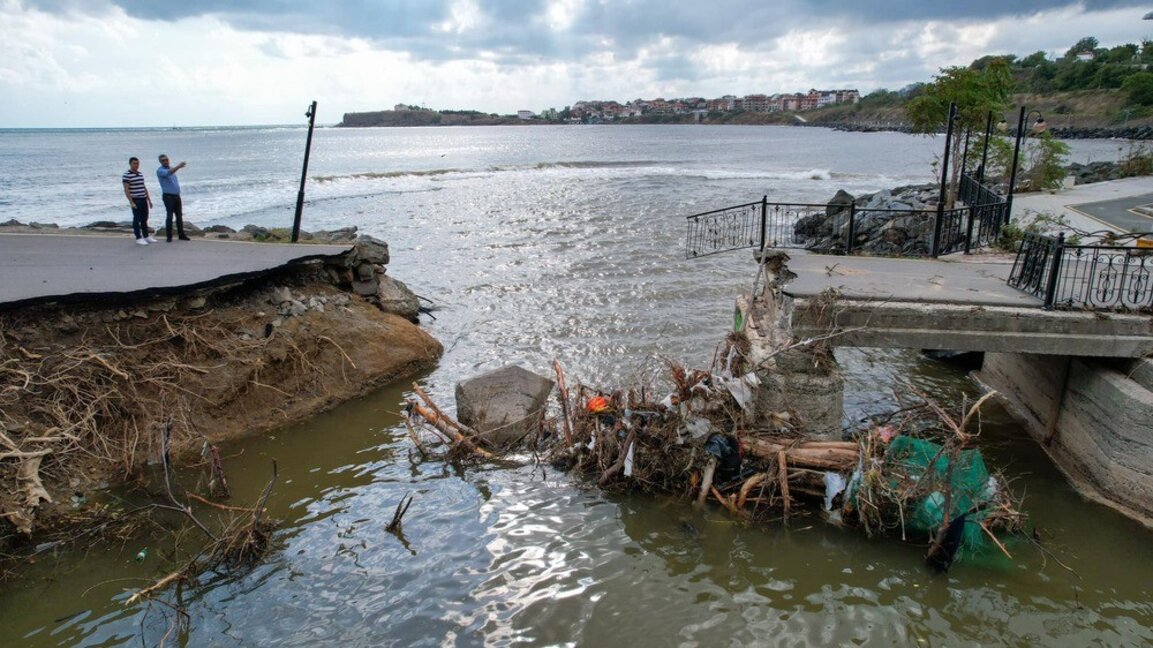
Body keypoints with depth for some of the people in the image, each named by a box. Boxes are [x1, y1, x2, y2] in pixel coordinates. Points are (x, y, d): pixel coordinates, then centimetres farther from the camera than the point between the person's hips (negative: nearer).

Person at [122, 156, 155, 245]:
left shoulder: (140, 174, 13)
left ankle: (146, 237, 20)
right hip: (135, 200, -7)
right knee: (137, 219, -2)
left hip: (144, 200, 7)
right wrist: (131, 202, -18)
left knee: (144, 219, 12)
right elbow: (126, 190, -12)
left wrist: (149, 199, 17)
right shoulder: (126, 175, -9)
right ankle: (139, 238, 2)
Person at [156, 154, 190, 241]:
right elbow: (168, 173, -31)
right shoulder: (160, 171, -9)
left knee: (179, 216, 8)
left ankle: (181, 235, 13)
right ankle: (169, 236, -1)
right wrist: (178, 166, -45)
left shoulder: (172, 168, 15)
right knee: (169, 216, -7)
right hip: (168, 197, -7)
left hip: (177, 196, 7)